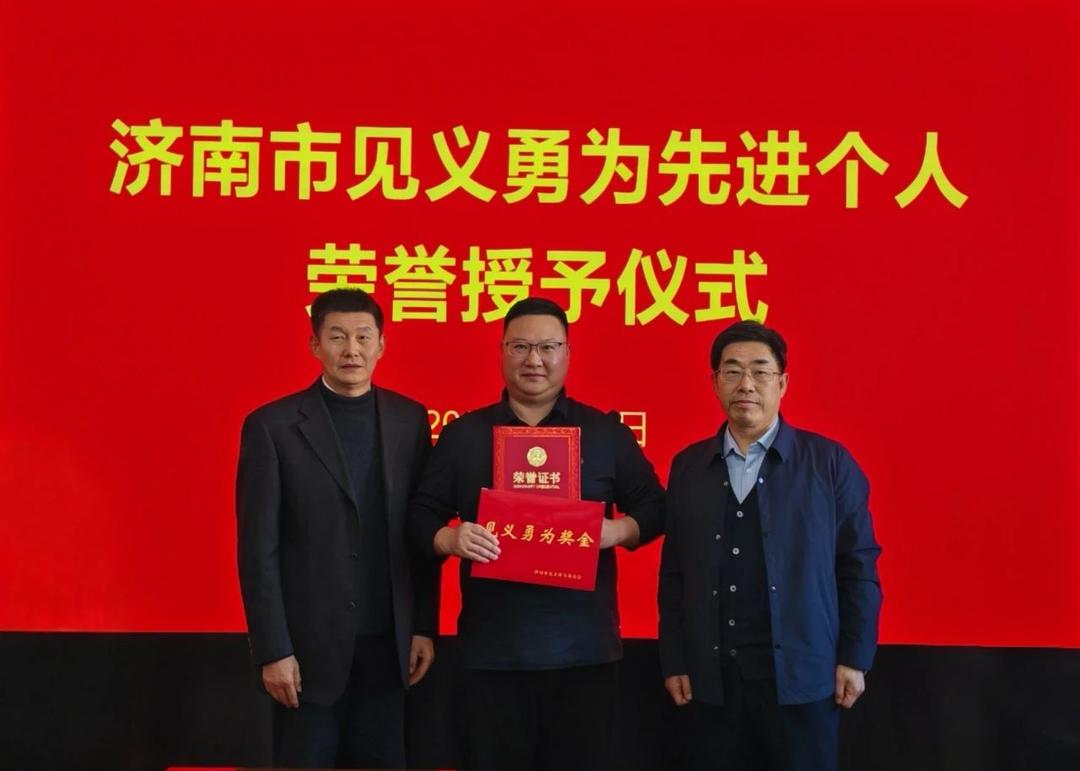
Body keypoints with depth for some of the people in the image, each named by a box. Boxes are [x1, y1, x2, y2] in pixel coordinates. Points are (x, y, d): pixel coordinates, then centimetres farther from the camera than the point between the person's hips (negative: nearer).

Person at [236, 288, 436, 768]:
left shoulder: (409, 420, 5)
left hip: (387, 644, 3)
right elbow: (257, 547, -7)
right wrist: (272, 649, -11)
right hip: (310, 645, -3)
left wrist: (424, 626, 4)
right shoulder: (272, 426, -5)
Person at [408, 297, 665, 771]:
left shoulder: (606, 432, 7)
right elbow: (421, 515, 7)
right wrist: (450, 539, -15)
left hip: (585, 648, 0)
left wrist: (618, 530, -12)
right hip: (493, 650, 0)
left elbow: (652, 506, 9)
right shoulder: (462, 434, 7)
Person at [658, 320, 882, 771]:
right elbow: (674, 573, 8)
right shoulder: (688, 467, 8)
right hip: (713, 678, 2)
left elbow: (858, 567, 0)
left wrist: (854, 659, -4)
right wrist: (674, 662, 5)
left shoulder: (829, 462, 1)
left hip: (802, 674, -2)